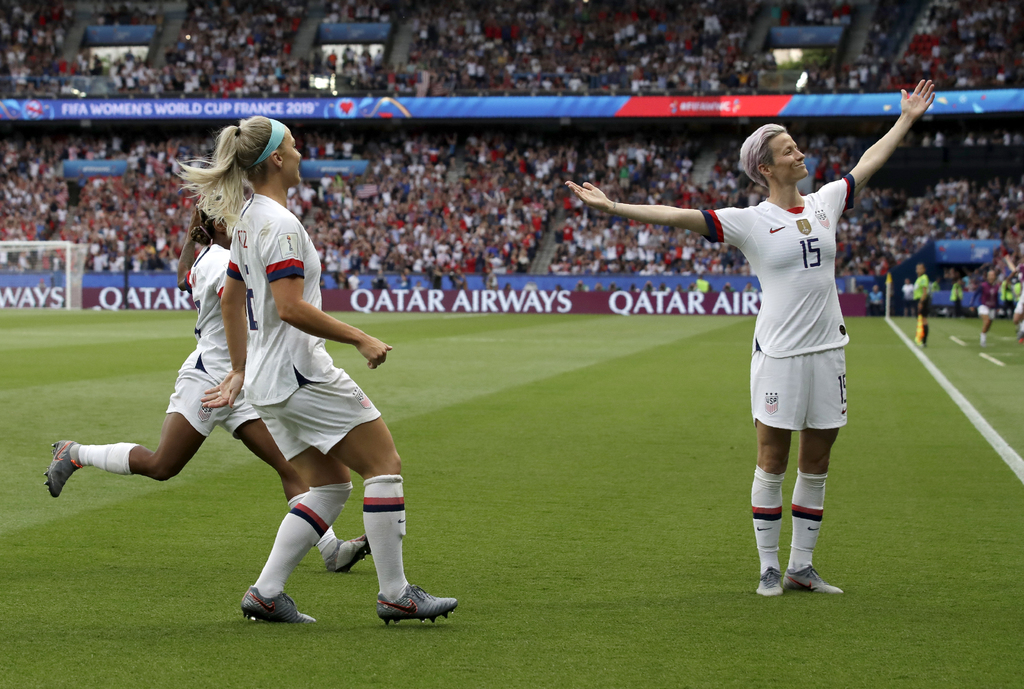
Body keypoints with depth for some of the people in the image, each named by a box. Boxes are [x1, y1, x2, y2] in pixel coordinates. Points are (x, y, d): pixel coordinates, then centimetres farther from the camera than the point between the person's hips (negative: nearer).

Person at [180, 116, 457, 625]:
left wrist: (240, 369, 29)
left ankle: (266, 592, 5)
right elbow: (291, 308, -24)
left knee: (331, 485, 12)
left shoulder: (248, 219, 14)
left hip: (266, 382, 10)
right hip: (301, 373, -10)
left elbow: (230, 297, 23)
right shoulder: (279, 223, -17)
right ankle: (394, 594, -2)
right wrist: (361, 340, -18)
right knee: (385, 465, -2)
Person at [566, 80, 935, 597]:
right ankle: (769, 568, 9)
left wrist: (907, 119, 31)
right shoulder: (750, 222, -5)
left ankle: (801, 567, 18)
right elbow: (678, 216, -11)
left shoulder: (825, 203, 10)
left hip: (827, 349, 5)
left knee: (816, 464, 9)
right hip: (778, 354, -5)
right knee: (772, 462, 1)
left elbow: (868, 163, 25)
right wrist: (614, 208, -19)